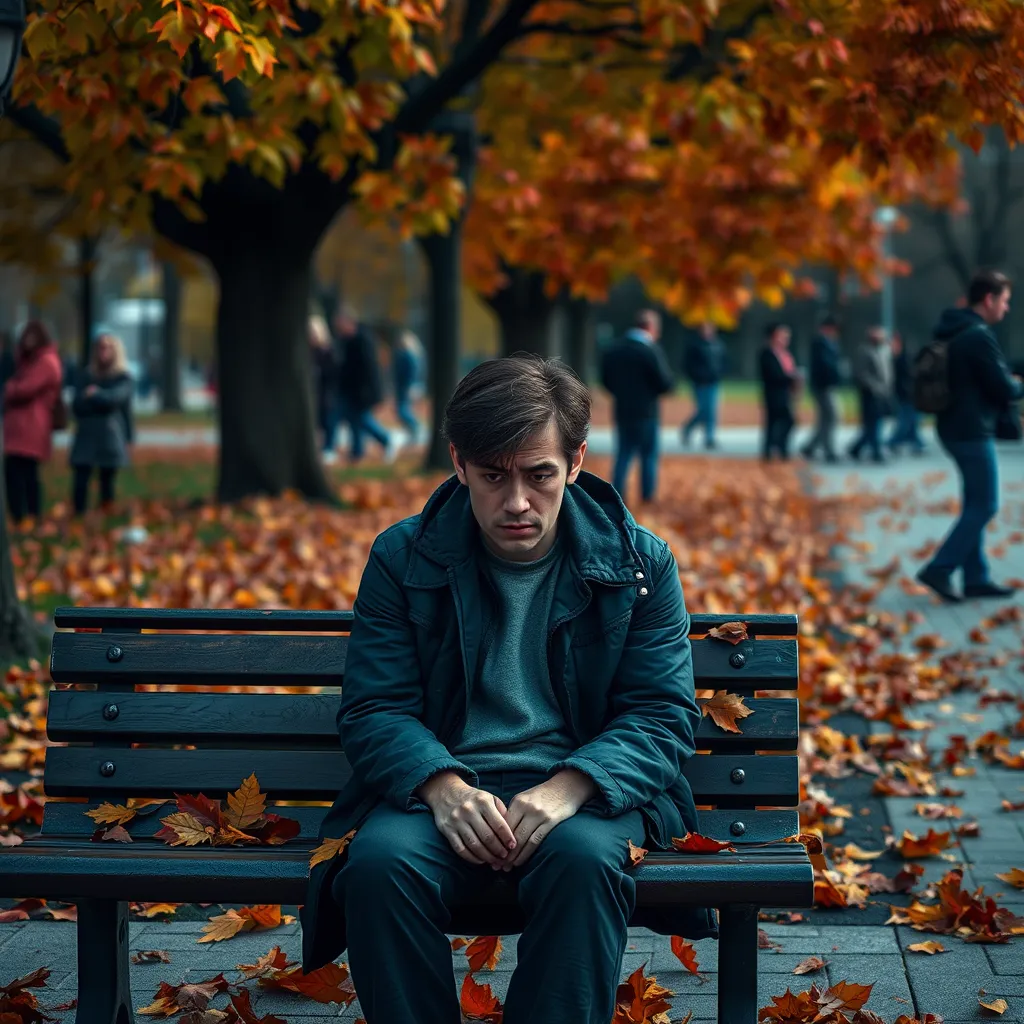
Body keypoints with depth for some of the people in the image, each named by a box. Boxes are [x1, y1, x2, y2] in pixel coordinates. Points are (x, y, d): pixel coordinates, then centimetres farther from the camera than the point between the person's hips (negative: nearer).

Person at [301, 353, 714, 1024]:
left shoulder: (640, 563, 5)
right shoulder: (403, 559, 7)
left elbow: (663, 715, 0)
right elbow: (375, 710, 3)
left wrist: (567, 788, -19)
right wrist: (441, 786, -20)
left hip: (582, 791, 0)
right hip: (442, 786, 1)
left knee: (584, 860, -36)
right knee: (379, 864, -32)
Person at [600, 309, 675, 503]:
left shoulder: (613, 350, 5)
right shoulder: (651, 351, -14)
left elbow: (606, 380, 10)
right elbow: (665, 384, -15)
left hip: (622, 412, 5)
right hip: (646, 413, -5)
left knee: (623, 456, 10)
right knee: (649, 456, 7)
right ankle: (648, 498, 8)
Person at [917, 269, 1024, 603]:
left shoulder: (953, 332, 11)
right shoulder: (979, 336, -19)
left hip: (954, 427, 10)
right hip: (972, 432, -10)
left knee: (975, 505, 13)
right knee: (984, 506, -4)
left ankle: (976, 578, 16)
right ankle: (939, 569, -6)